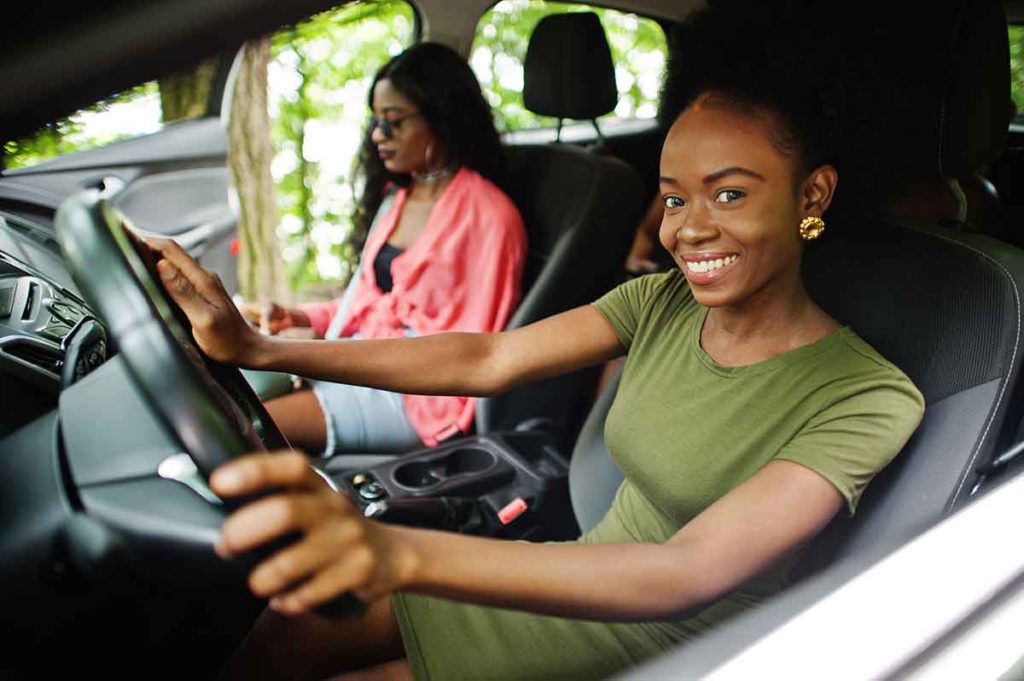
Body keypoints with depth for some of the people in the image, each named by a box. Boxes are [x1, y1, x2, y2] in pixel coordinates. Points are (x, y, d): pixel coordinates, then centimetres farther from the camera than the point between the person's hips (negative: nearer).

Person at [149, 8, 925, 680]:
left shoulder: (867, 398, -23)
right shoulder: (664, 301, -4)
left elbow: (692, 573, -37)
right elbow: (486, 358, -12)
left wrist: (399, 553, -51)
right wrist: (258, 348, -23)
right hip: (581, 580, 5)